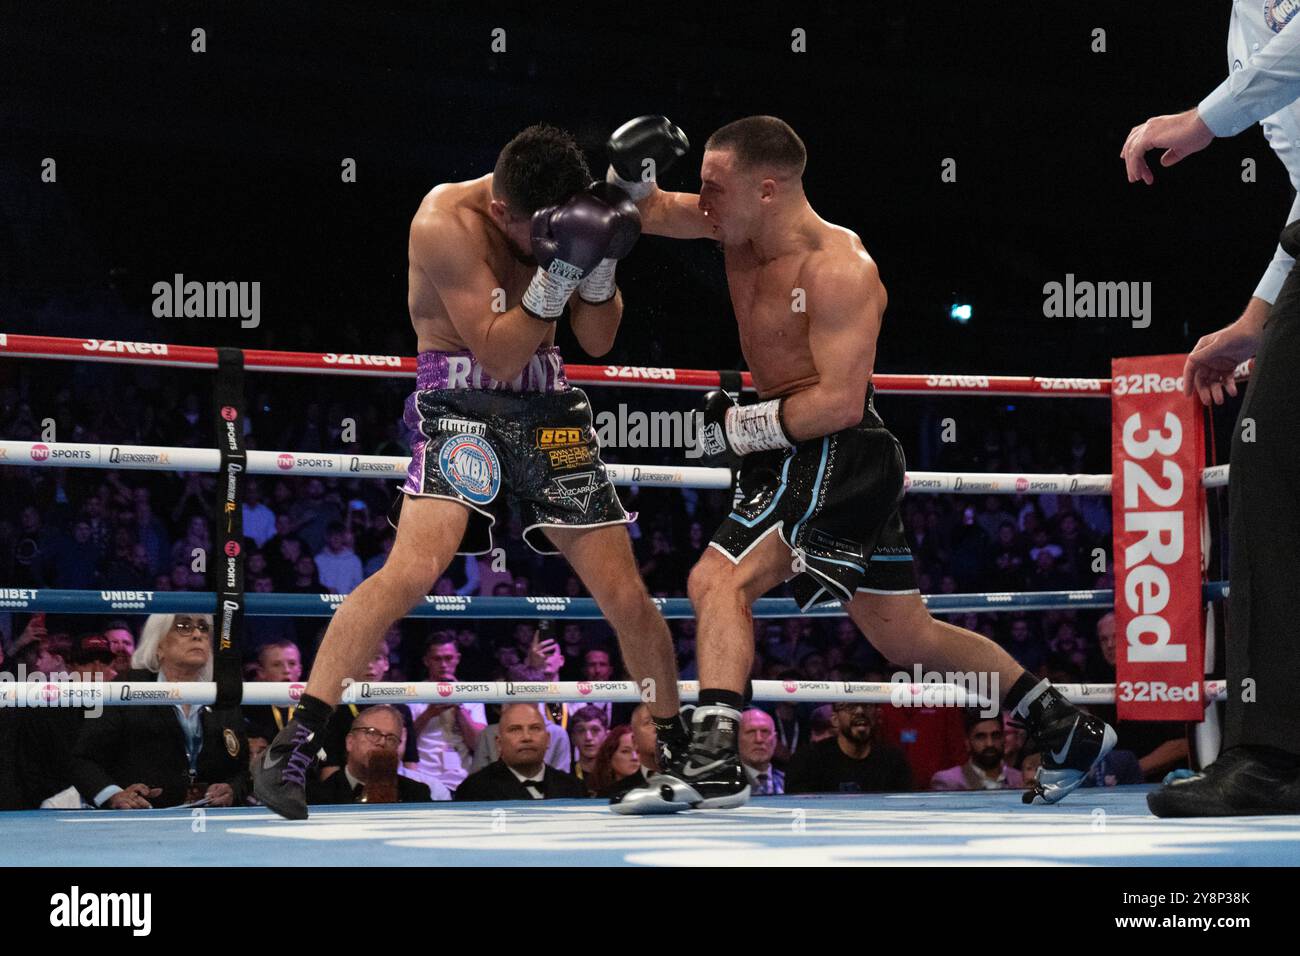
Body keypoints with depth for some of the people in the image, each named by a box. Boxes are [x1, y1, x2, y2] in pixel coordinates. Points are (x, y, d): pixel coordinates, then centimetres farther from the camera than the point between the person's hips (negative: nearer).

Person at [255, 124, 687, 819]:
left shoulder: (557, 214, 1)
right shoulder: (447, 222, -17)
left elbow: (598, 340, 7)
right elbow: (499, 352, -19)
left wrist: (600, 265, -12)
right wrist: (555, 273, -30)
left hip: (546, 403, 6)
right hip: (461, 402, -5)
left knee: (626, 597, 5)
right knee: (416, 564, -27)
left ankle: (678, 749, 26)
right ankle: (290, 748, -24)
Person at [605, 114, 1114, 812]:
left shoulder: (839, 269, -20)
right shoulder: (742, 225, 3)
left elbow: (840, 401, -26)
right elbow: (649, 213, 13)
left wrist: (739, 427, -19)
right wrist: (629, 174, -9)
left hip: (837, 456, -10)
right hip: (799, 458, 10)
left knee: (718, 581, -23)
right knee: (905, 636, 16)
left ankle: (713, 762, -30)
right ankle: (1069, 733, 26)